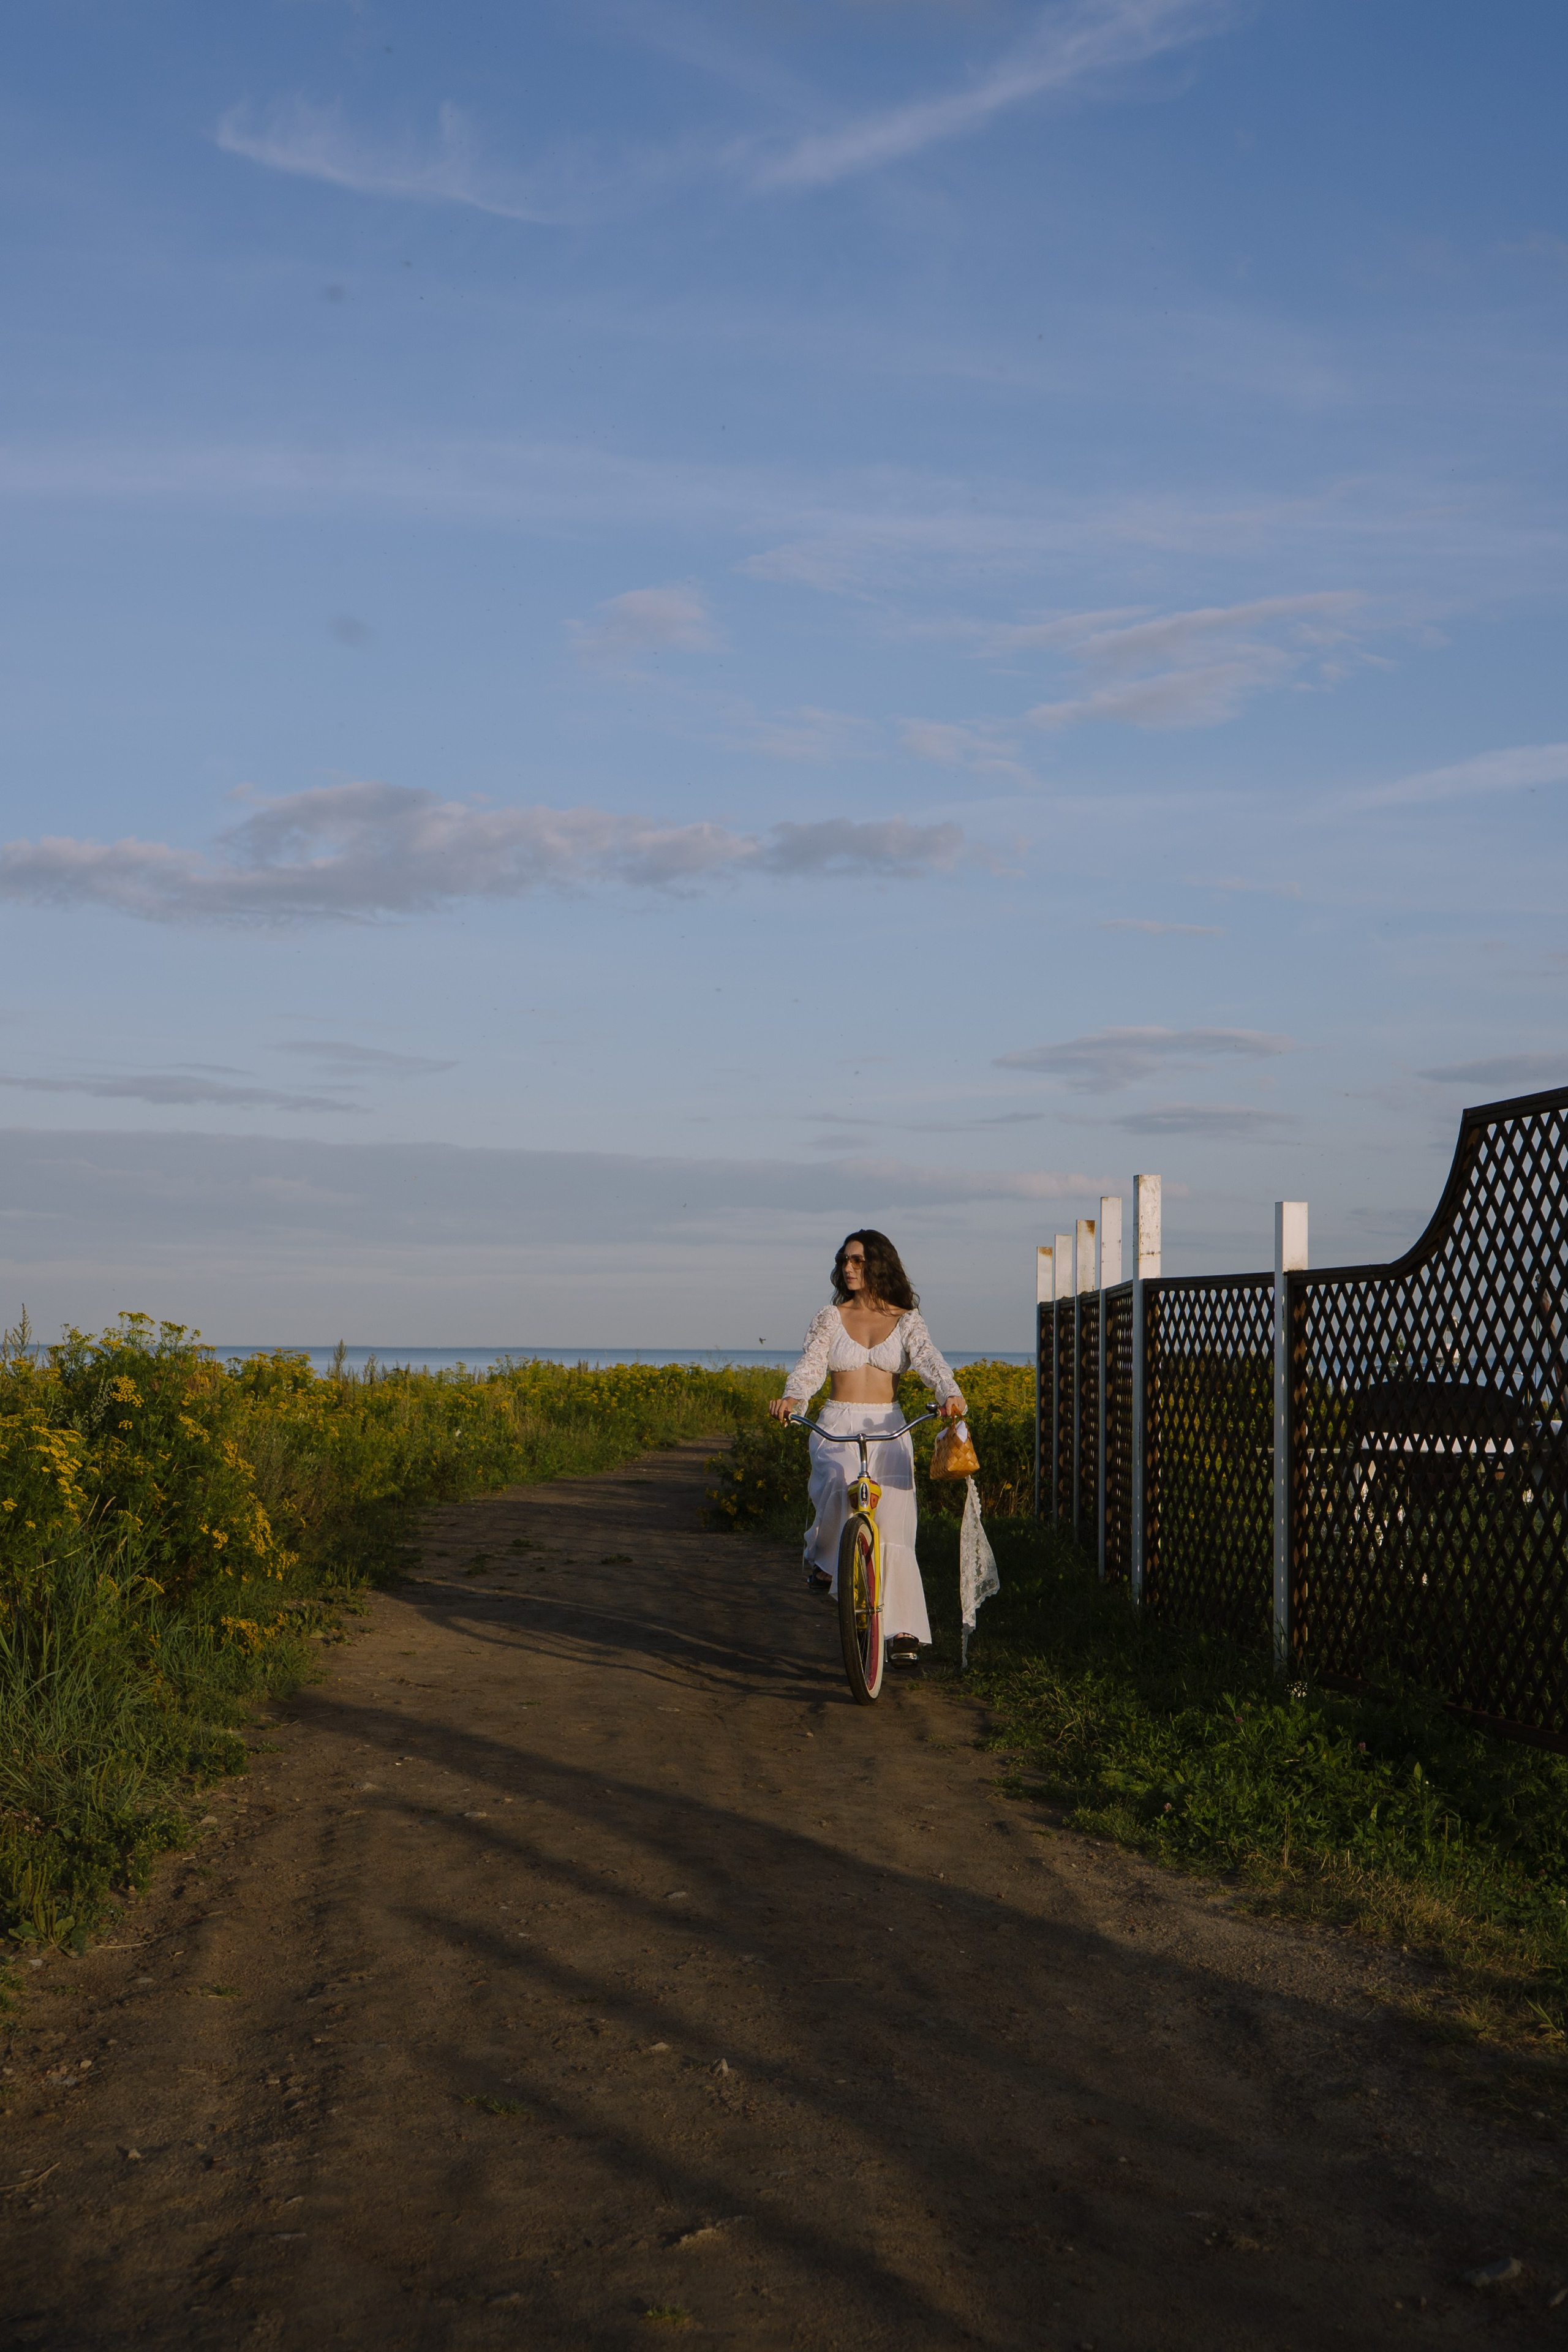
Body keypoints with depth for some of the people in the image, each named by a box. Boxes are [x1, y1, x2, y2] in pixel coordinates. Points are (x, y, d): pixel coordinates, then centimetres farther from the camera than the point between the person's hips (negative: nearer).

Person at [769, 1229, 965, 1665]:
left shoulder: (905, 1320, 8)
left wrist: (950, 1394, -31)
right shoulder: (829, 1319, 10)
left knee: (892, 1526, -9)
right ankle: (822, 1555, -2)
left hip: (889, 1431, 1)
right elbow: (810, 1367, -4)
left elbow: (930, 1361, -9)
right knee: (841, 1484, -33)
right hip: (838, 1426, -1)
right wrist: (791, 1398, -26)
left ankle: (904, 1629, -2)